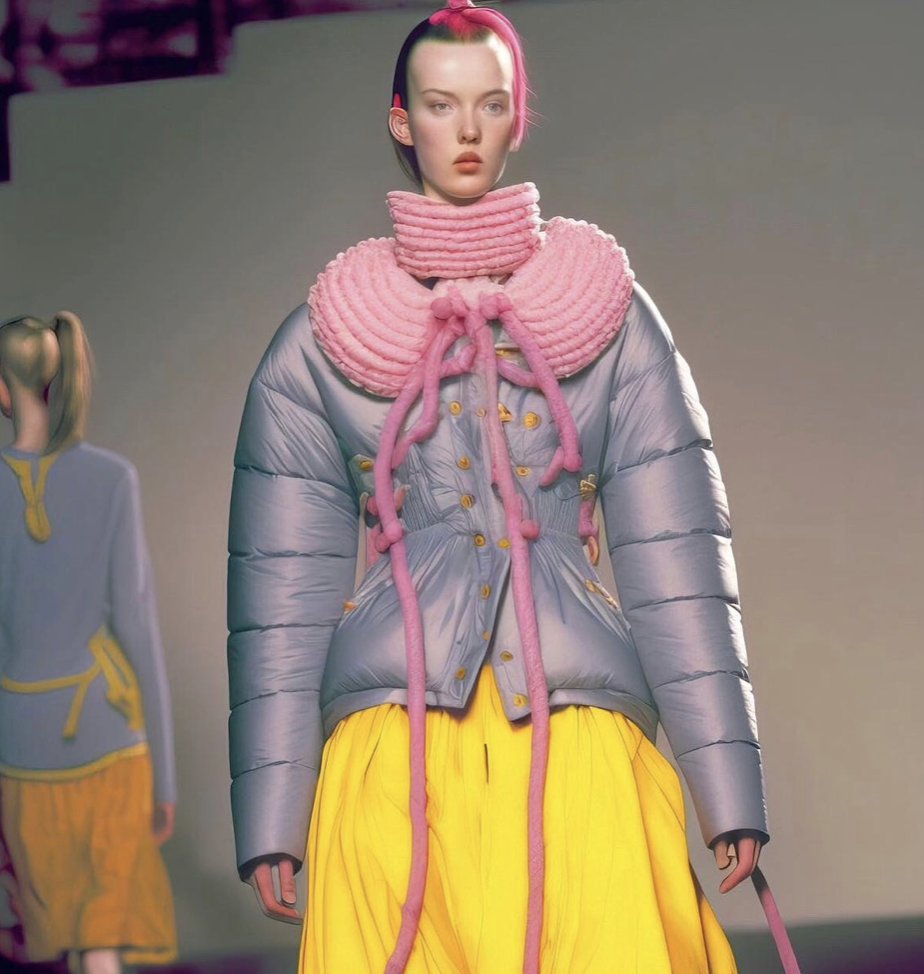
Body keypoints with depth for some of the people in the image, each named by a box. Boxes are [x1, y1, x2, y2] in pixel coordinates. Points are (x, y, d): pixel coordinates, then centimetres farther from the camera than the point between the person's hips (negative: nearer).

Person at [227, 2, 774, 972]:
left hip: (578, 743, 0)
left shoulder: (608, 318, 12)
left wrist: (725, 784, 2)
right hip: (395, 756, 0)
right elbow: (281, 590, 9)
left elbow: (674, 559, 9)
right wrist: (270, 819, 4)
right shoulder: (322, 341, 11)